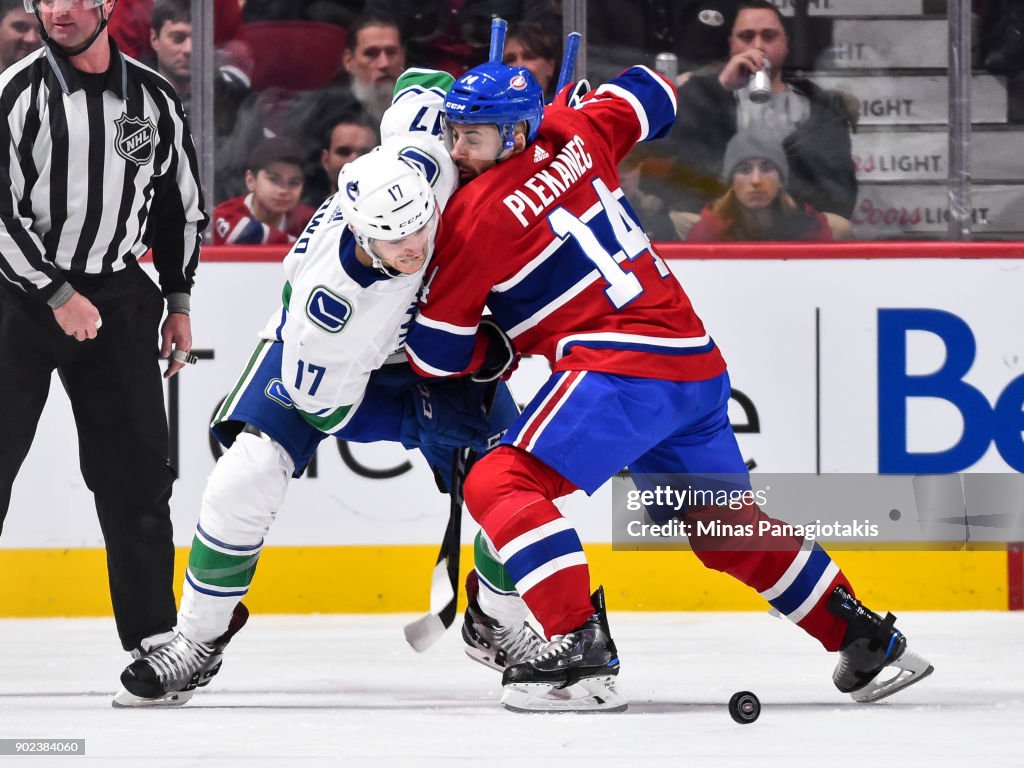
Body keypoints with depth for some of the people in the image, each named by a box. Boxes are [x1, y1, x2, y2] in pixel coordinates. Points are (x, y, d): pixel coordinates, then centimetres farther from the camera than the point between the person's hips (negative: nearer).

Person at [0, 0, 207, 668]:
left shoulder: (155, 101, 6)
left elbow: (182, 205, 16)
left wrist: (179, 301, 11)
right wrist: (56, 294, -16)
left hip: (117, 297, 3)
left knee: (137, 472, 2)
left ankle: (154, 631, 9)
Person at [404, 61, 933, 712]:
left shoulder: (476, 214, -8)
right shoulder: (573, 137, 10)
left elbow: (438, 354, -1)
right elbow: (649, 99, 31)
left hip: (625, 366, -9)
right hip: (698, 360, 9)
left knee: (499, 485, -13)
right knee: (724, 524, 22)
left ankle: (580, 653, -26)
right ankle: (868, 640, 29)